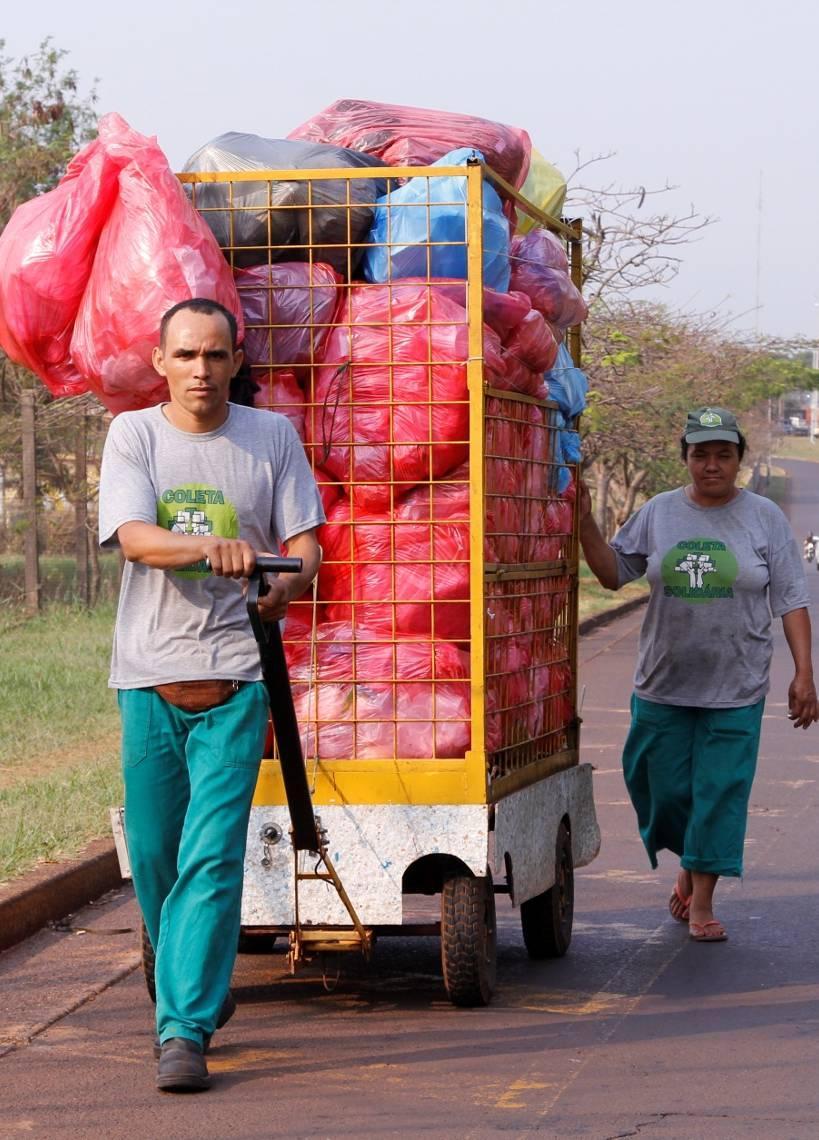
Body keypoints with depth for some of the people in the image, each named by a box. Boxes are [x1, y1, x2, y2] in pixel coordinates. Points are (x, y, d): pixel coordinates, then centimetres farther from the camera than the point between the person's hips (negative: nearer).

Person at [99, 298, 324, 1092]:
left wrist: (286, 584, -21)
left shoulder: (272, 437, 6)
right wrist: (210, 548, -32)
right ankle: (199, 991, 35)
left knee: (213, 856, -10)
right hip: (149, 673, 1)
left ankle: (185, 1030, -9)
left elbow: (304, 544, 3)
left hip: (236, 675, -1)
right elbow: (133, 537, -13)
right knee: (153, 854, 10)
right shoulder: (133, 434, 3)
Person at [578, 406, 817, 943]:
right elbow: (614, 572, 10)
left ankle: (702, 901, 8)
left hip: (736, 690, -2)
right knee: (664, 788, 8)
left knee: (721, 790, -2)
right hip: (663, 685, 2)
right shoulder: (659, 514, 4)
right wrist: (586, 525, -5)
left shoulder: (765, 517, 1)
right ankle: (688, 866, 35)